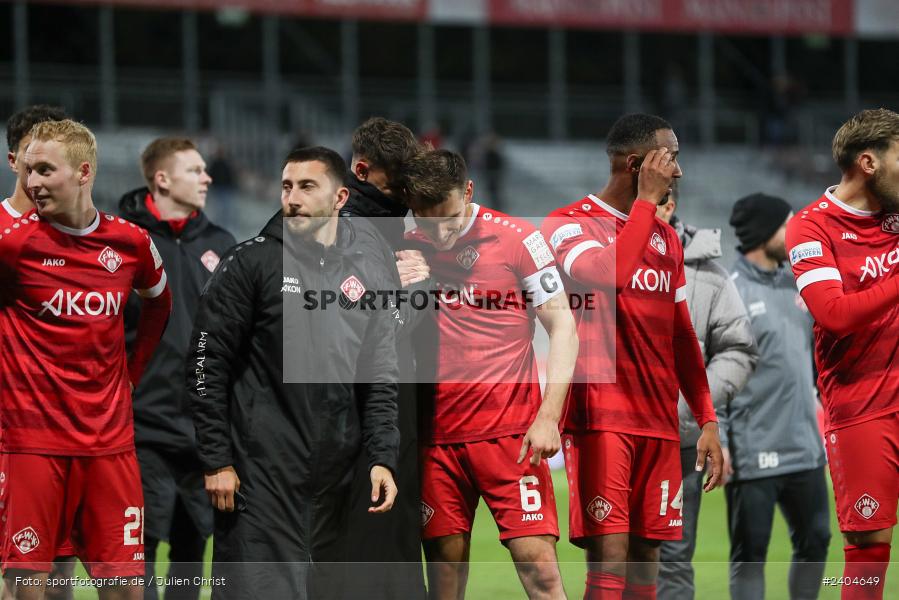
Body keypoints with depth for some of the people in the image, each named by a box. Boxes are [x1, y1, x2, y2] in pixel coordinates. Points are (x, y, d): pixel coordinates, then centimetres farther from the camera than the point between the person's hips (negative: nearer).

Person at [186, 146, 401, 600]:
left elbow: (380, 376, 12)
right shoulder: (250, 263, -3)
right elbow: (207, 365, -4)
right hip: (261, 473, -4)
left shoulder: (371, 269, 9)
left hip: (335, 475, 4)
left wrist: (382, 458, 2)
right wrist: (216, 460, -8)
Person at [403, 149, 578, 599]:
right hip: (435, 435, 3)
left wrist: (548, 416, -9)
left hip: (510, 429, -3)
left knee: (537, 561, -10)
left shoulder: (517, 238, -2)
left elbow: (562, 326, 0)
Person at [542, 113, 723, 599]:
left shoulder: (666, 238, 17)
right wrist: (646, 200, -13)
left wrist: (707, 420, 15)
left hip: (658, 422, 6)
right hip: (599, 417, -6)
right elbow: (609, 273, -25)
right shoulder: (569, 224, -3)